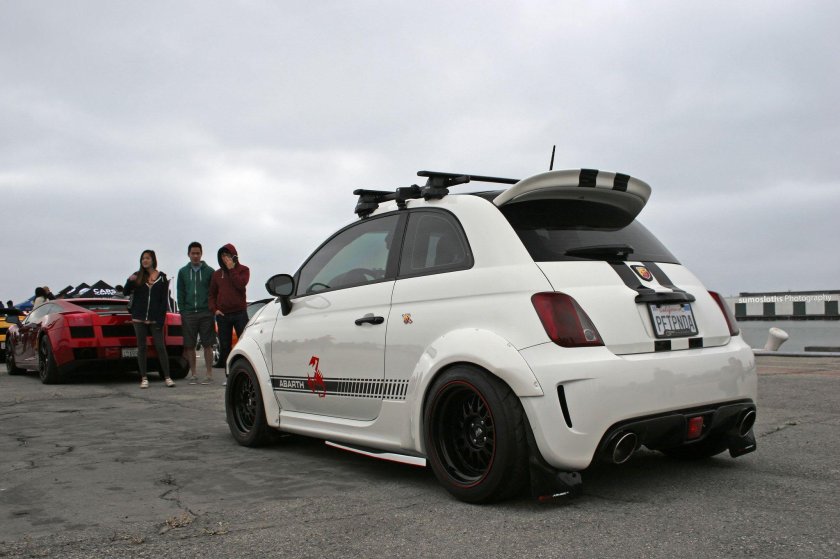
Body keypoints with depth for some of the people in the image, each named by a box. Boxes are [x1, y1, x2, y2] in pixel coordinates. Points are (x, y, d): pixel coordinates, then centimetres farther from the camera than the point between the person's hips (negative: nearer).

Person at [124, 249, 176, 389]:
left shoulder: (162, 277, 4)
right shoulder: (138, 276, 8)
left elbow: (165, 299, 2)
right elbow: (126, 292, 3)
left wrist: (161, 319, -6)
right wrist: (130, 282, -18)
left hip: (155, 319, -2)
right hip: (139, 318, 2)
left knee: (161, 347, -4)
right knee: (141, 348, 4)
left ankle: (167, 377, -1)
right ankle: (144, 379, 9)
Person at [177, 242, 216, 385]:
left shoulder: (209, 271, 3)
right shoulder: (183, 272, 10)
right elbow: (180, 293, 11)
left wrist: (212, 309, -4)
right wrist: (182, 311, 2)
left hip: (206, 314, -2)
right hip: (188, 314, 2)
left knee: (207, 345, 0)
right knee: (190, 345, 4)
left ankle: (209, 374, 7)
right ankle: (193, 374, 14)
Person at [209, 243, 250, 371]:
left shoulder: (243, 270, 4)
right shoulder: (217, 274, 13)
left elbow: (240, 284, -15)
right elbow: (212, 294, 14)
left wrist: (231, 269, -10)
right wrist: (214, 309, 0)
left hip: (240, 313, -3)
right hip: (222, 315, 3)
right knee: (224, 346, 5)